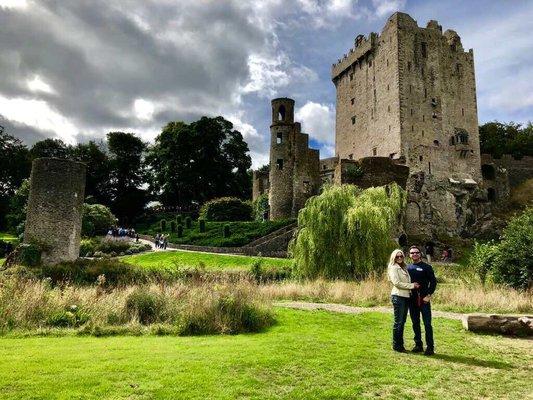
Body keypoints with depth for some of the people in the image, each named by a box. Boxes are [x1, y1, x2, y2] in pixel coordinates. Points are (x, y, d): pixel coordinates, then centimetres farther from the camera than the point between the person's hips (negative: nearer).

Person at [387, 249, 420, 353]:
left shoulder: (404, 268, 18)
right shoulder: (393, 268, -6)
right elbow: (397, 283, -15)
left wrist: (413, 285, 2)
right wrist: (412, 286, -12)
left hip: (406, 296, 8)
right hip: (398, 296, -8)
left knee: (402, 321, 12)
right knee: (398, 322, -3)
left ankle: (400, 344, 20)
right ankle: (396, 345, 6)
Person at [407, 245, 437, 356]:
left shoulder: (426, 267, -2)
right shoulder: (408, 268, 10)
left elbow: (433, 281, -4)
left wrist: (429, 295, -11)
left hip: (424, 299, -4)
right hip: (412, 300, 4)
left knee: (427, 324, -3)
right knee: (415, 323, 11)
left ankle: (430, 347, 4)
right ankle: (418, 345, 21)